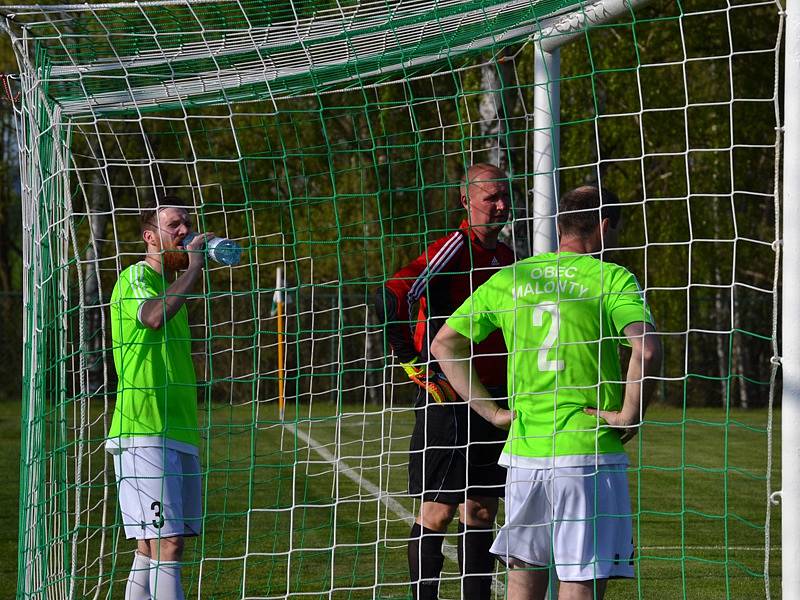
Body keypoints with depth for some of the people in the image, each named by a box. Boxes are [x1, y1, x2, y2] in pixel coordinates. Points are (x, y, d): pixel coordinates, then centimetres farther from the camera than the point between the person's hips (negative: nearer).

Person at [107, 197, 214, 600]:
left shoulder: (173, 283, 22)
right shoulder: (136, 277, -4)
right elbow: (154, 317, -28)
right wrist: (193, 266, -17)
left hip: (180, 435, 9)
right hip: (144, 433, -9)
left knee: (151, 550, 7)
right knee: (166, 545, -17)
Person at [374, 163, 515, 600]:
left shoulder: (505, 256, 14)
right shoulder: (454, 248, -12)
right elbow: (392, 296, -23)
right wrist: (414, 363, -20)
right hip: (448, 401, -8)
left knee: (481, 511, 9)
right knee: (438, 511, -4)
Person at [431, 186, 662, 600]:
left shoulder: (509, 279, 10)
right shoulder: (612, 279, -4)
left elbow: (444, 343, 13)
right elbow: (646, 349, -21)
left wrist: (492, 411, 12)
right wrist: (630, 414, -8)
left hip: (523, 449, 5)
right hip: (589, 451, -5)